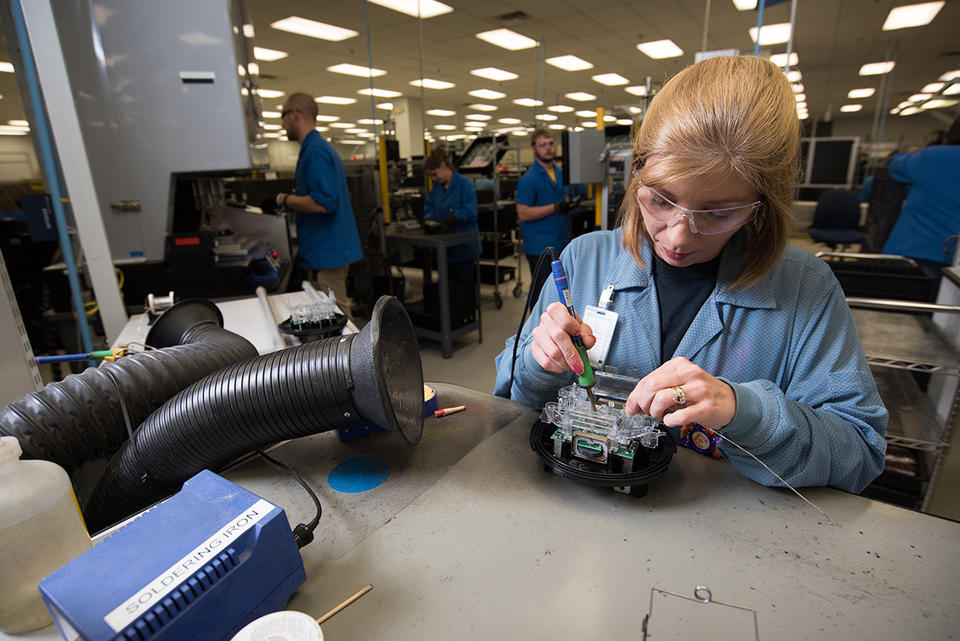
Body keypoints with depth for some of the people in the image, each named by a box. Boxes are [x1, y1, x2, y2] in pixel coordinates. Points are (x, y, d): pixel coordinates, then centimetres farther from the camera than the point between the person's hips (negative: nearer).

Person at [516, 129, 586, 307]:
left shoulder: (562, 173, 13)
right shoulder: (528, 179, -11)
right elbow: (523, 214, -18)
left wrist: (573, 202, 0)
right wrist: (556, 207, -19)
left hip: (562, 244, 8)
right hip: (540, 247, -7)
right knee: (541, 292, -1)